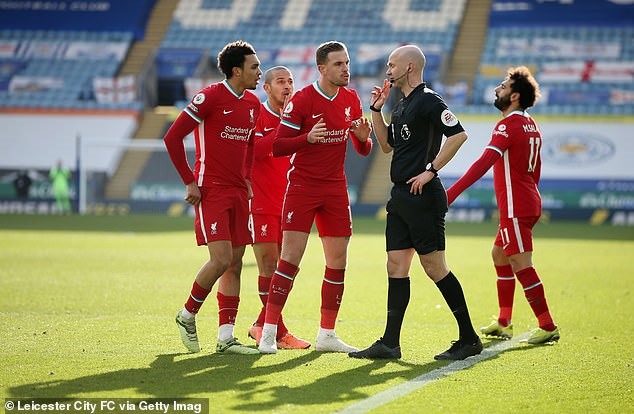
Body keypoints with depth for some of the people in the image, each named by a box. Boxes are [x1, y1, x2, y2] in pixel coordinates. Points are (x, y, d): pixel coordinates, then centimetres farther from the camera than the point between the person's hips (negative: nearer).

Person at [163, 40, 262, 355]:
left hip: (238, 193, 7)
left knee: (235, 264, 4)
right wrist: (189, 183, -11)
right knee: (221, 259, -15)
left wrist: (247, 180, 14)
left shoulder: (253, 103, 11)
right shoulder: (211, 97, -11)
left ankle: (225, 337, 7)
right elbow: (173, 137, -10)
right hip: (211, 190, -7)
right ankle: (187, 315, 7)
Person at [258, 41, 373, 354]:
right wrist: (308, 137, -27)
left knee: (338, 262, 4)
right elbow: (277, 147, -10)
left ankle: (326, 335, 13)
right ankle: (268, 333, -7)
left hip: (335, 190, 5)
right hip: (302, 185, -5)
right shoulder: (302, 99, -9)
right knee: (290, 258, -11)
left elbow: (363, 150, 13)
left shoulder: (351, 99, 7)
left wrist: (363, 137, -10)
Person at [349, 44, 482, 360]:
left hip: (423, 196, -10)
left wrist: (430, 171, -19)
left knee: (434, 267, -6)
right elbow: (387, 145, 26)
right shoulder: (402, 105, 17)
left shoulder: (428, 101, -12)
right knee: (396, 266, 6)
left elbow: (459, 135, -21)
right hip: (400, 196, 10)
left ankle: (469, 339, 2)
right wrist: (376, 110, 15)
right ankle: (390, 343, 7)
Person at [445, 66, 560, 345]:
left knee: (521, 265, -7)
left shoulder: (509, 125, -16)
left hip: (515, 208, -10)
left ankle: (548, 327, -5)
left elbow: (484, 162, -28)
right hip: (529, 204, 10)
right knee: (499, 254, 19)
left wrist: (452, 193, -34)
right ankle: (504, 323, 22)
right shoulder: (531, 126, 13)